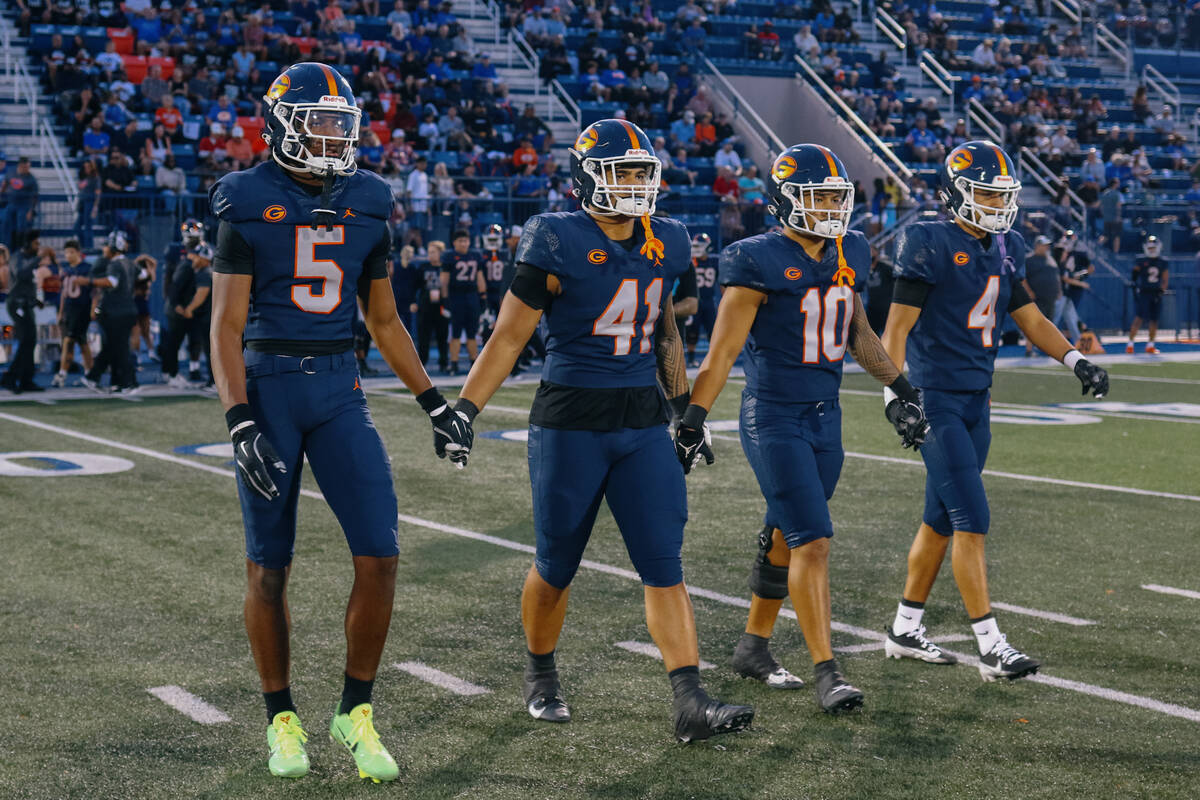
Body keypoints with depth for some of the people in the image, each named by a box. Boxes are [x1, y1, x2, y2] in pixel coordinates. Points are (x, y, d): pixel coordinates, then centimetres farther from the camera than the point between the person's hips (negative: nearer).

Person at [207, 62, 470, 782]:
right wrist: (241, 424, -17)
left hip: (340, 389, 3)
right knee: (269, 568, 4)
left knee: (379, 556, -7)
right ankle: (283, 718, 20)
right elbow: (227, 325, -7)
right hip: (268, 386, -3)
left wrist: (434, 402, 12)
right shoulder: (249, 205, -4)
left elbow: (384, 320, 16)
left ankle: (356, 711, 10)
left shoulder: (367, 205, 8)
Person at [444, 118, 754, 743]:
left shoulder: (663, 246, 7)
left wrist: (683, 404, 23)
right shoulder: (559, 246, -11)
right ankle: (540, 676, 34)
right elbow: (509, 336, -7)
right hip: (571, 421, -4)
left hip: (643, 422, 5)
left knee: (664, 564, -3)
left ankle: (690, 704, -6)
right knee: (556, 566, 9)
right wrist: (464, 409, -12)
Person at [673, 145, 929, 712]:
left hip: (825, 418, 7)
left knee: (787, 539, 14)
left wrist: (900, 390, 21)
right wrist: (691, 422, -15)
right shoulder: (761, 262, -13)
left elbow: (858, 333, 21)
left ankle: (753, 646, 30)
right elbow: (722, 352, -13)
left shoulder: (847, 255, 8)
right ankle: (827, 672, -9)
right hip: (774, 419, -7)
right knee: (812, 541, -12)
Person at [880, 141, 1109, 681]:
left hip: (976, 399, 8)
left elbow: (1031, 320, 17)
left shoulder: (1005, 250, 10)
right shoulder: (930, 246, -12)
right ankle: (991, 646, -8)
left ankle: (905, 629, 24)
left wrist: (1076, 360, 4)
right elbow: (897, 329, -13)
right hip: (935, 398, -8)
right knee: (972, 520, -11)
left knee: (941, 519, 13)